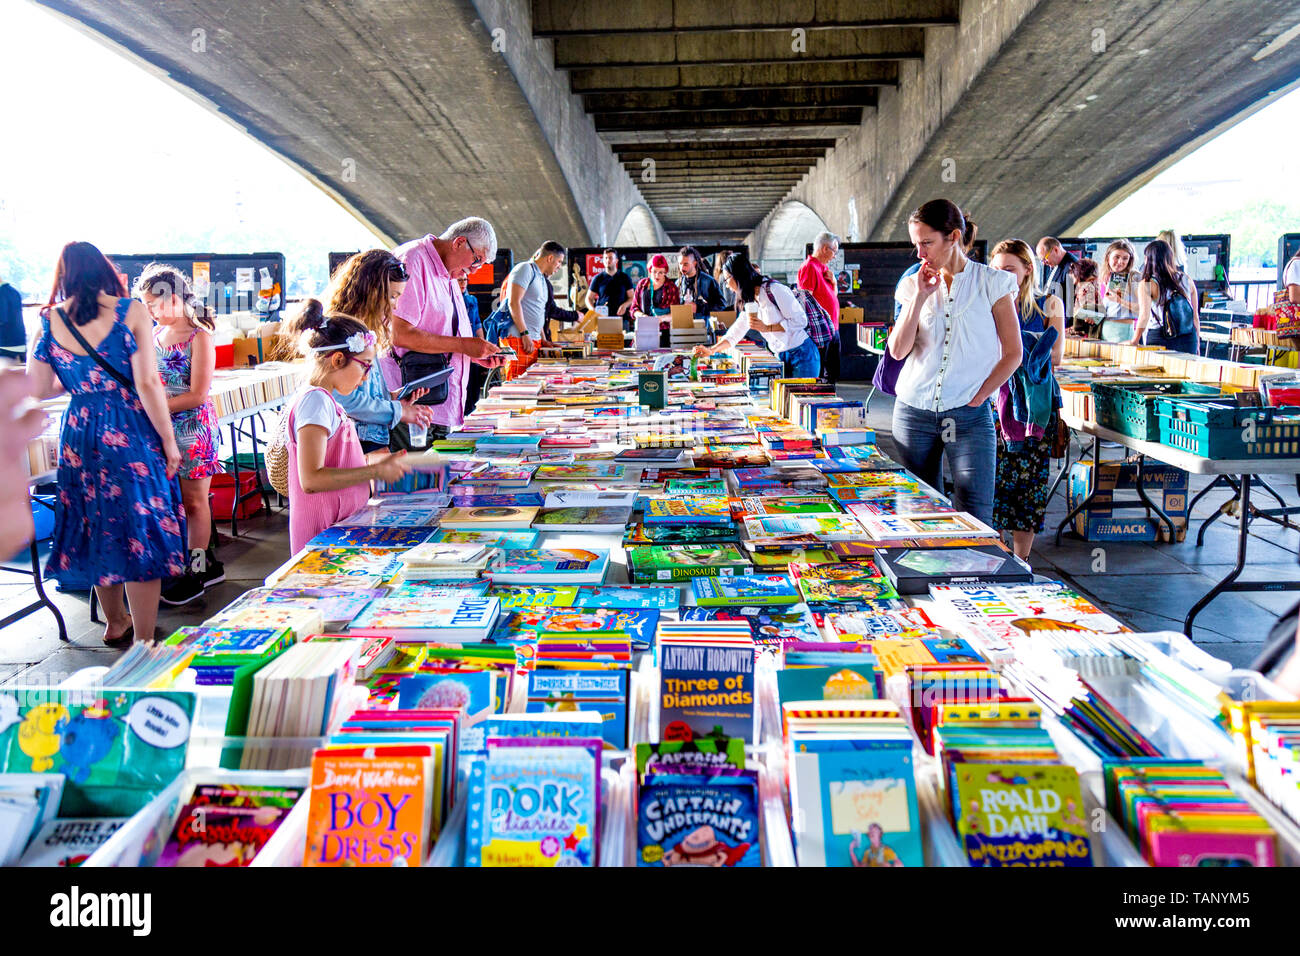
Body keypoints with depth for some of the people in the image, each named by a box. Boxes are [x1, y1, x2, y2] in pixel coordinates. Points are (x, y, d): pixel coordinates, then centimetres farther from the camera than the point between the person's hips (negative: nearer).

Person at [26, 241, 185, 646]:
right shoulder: (131, 311, -9)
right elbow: (147, 383, -14)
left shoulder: (50, 321, 2)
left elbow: (38, 389, 7)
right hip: (131, 432, -4)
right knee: (141, 530, 2)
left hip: (79, 435, 4)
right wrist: (169, 441, -7)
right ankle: (143, 643, 5)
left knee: (97, 526, 18)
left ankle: (115, 623, 35)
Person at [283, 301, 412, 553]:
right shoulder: (314, 400, -14)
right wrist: (375, 470, -17)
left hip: (340, 530, 10)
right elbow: (311, 480, -22)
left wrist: (368, 460, 17)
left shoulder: (325, 400, 15)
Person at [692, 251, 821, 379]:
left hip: (802, 355, -7)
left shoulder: (773, 289, -14)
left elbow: (801, 320, -17)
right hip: (781, 358, 7)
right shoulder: (749, 302, 11)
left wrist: (767, 328, -19)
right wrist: (711, 350, 5)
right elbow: (734, 335, 16)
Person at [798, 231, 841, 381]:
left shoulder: (824, 267, 17)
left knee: (833, 372, 13)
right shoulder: (809, 267, -12)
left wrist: (833, 282, 3)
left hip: (833, 328, 10)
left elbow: (834, 295, 24)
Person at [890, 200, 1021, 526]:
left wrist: (978, 398, -6)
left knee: (976, 520, -9)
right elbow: (898, 350, -1)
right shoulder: (916, 285, 10)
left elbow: (1013, 353, 1)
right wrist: (919, 297, -5)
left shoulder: (991, 283, 1)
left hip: (969, 416, -3)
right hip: (914, 412, 3)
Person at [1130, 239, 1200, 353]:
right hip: (1188, 339, 4)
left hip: (1160, 339, -4)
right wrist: (1197, 344, 18)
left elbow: (1144, 316, -17)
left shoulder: (1146, 285, -7)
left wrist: (1135, 340, -7)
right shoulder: (1186, 279, 6)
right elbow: (1195, 315, 10)